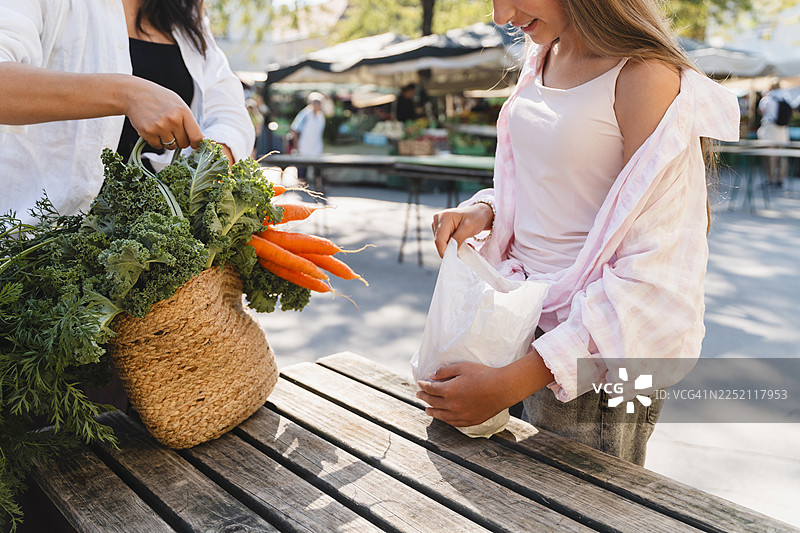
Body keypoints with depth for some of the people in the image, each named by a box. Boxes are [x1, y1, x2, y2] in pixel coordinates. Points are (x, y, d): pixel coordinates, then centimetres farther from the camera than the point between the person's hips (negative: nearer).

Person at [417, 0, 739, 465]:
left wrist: (511, 383, -25)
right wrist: (484, 210, -4)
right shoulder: (543, 59, 7)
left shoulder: (649, 78, -17)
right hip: (524, 322, 7)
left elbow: (651, 276, -22)